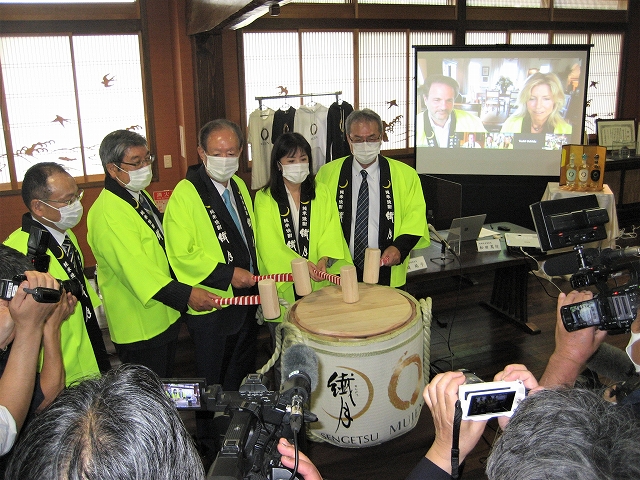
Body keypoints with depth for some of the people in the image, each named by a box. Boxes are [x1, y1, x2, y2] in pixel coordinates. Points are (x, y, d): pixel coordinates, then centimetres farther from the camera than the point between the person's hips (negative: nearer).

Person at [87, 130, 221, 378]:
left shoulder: (141, 195, 8)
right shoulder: (107, 213, -24)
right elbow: (137, 269, -31)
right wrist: (186, 294, -37)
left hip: (165, 316, 9)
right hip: (140, 327, -9)